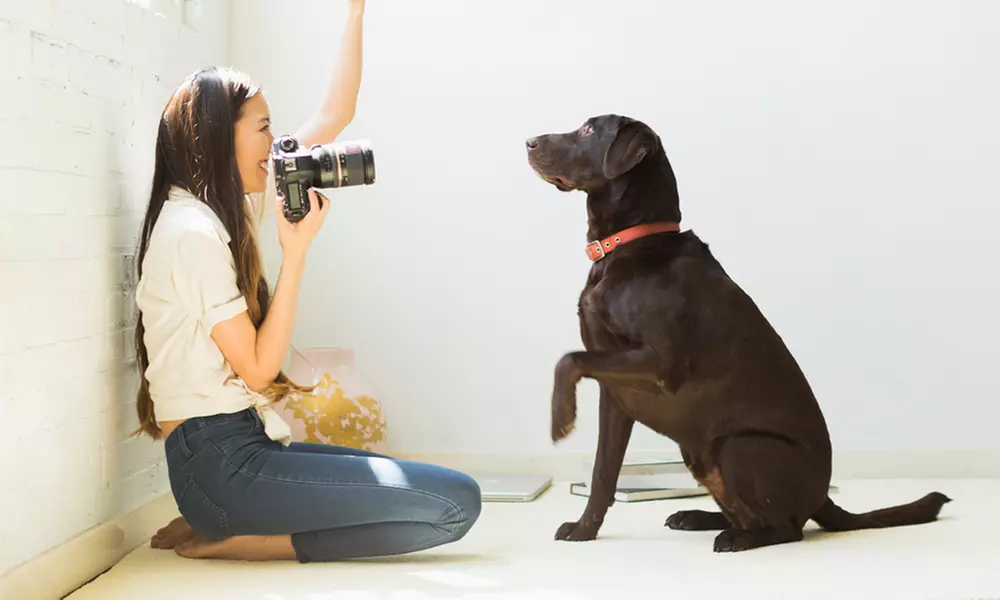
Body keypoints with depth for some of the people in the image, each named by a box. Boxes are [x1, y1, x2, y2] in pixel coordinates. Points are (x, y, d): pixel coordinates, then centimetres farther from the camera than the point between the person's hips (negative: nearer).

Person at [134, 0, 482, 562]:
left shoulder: (231, 207, 13)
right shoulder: (192, 231, -15)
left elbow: (334, 116, 18)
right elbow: (258, 367, -14)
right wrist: (296, 250, -13)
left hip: (244, 442, 10)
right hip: (220, 465, -10)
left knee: (446, 492, 10)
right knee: (457, 501, -14)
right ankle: (227, 540, -9)